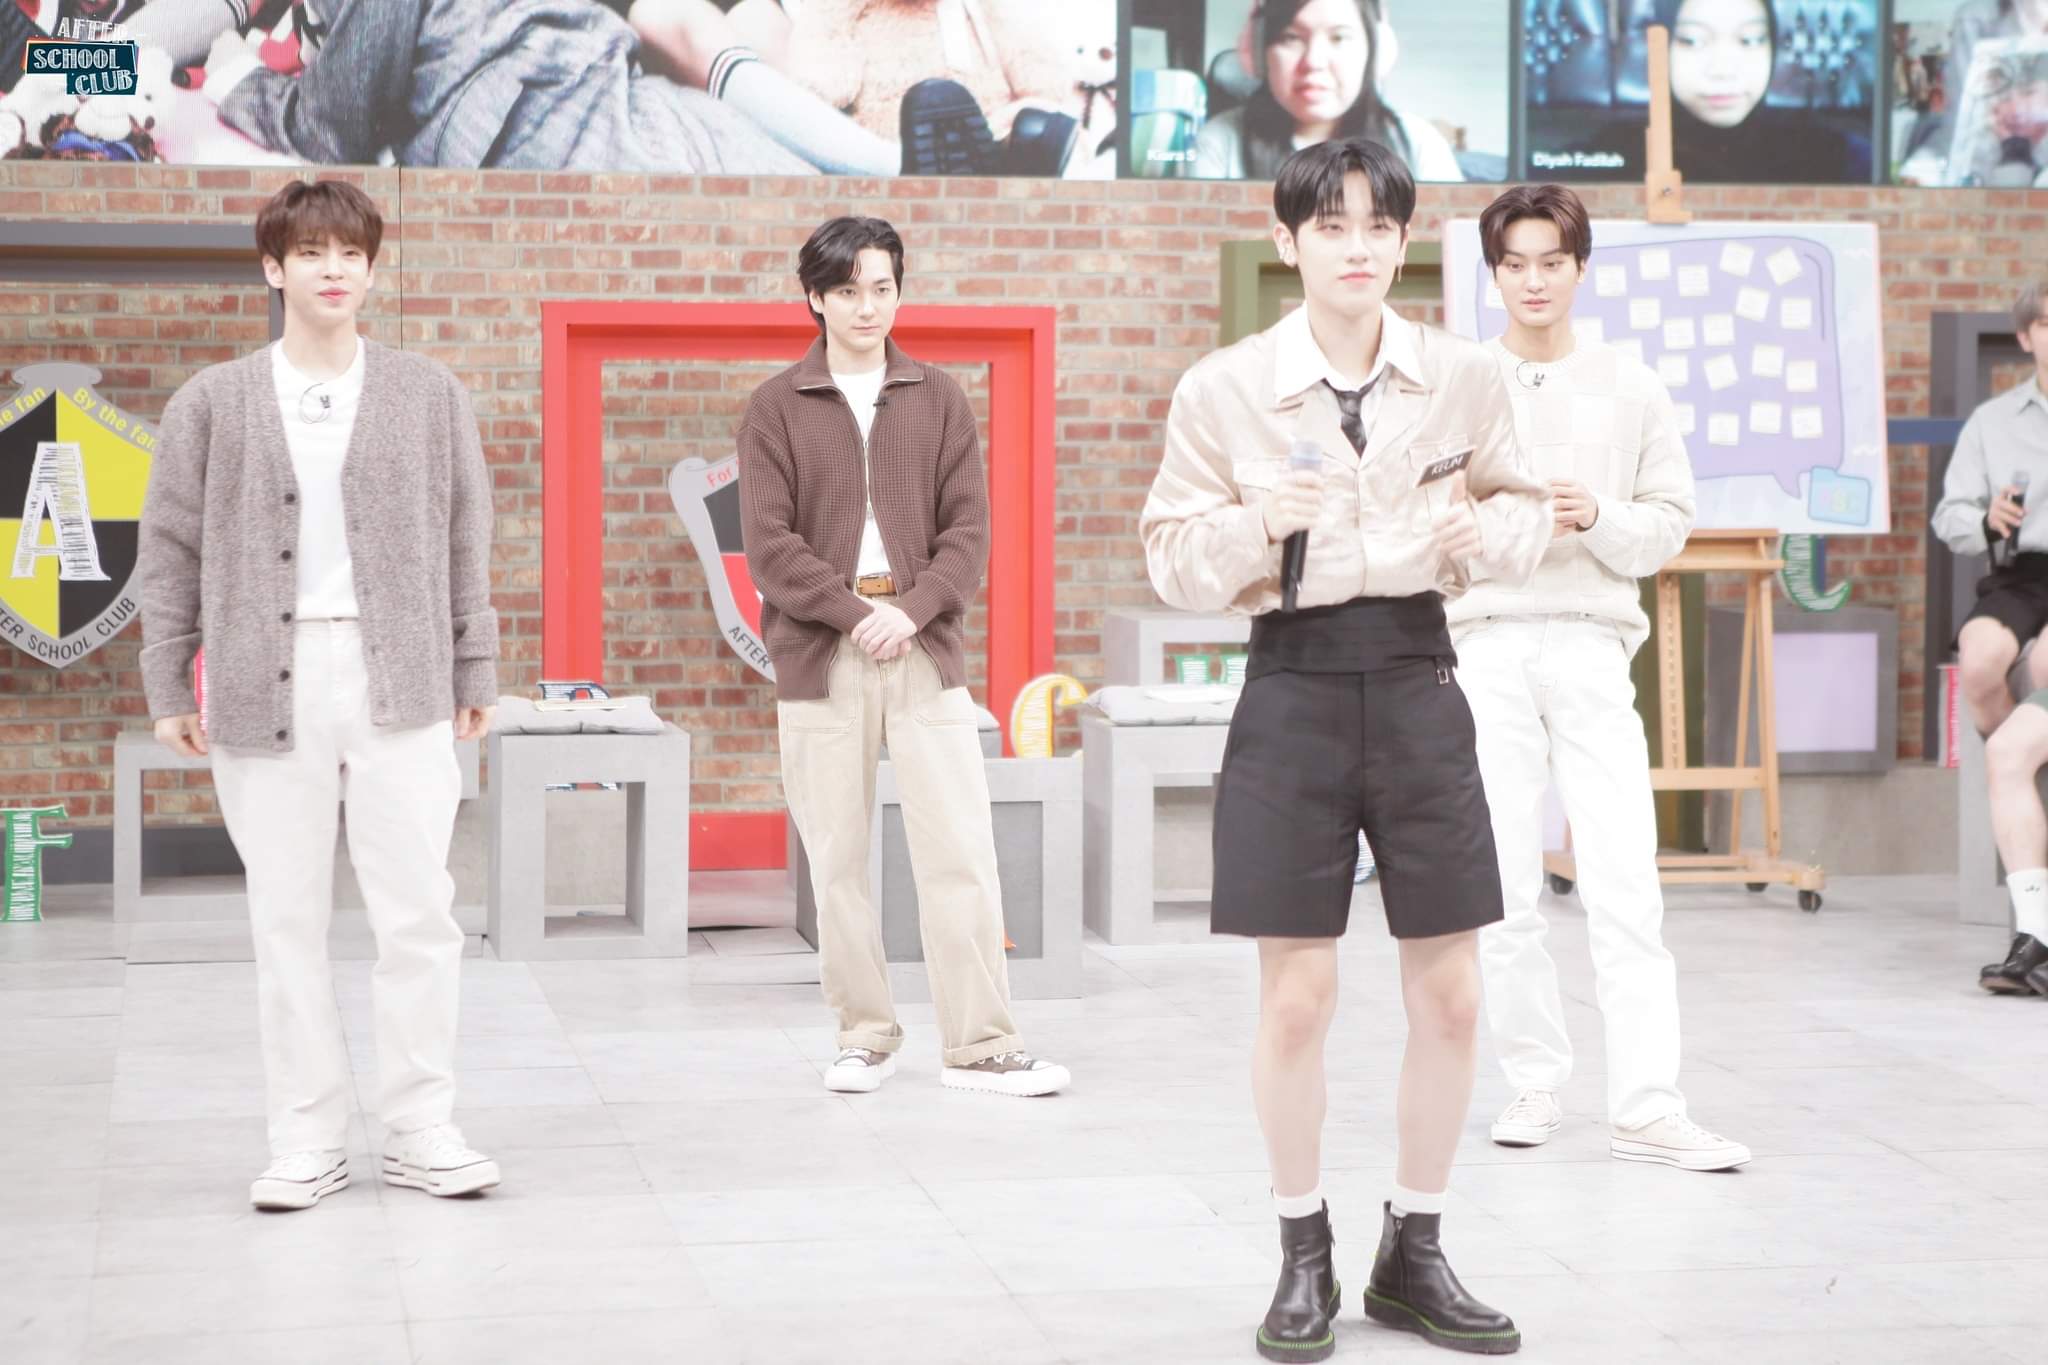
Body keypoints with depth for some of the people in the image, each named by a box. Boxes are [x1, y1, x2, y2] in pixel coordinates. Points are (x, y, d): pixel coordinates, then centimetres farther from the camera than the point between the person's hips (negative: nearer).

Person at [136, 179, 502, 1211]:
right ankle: (306, 1142, 12)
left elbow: (465, 538, 10)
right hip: (266, 684, 0)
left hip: (399, 683, 0)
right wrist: (168, 687, 3)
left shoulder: (428, 394, 8)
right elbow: (171, 549, 7)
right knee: (288, 921, 4)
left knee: (419, 912, -1)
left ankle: (421, 1130, 10)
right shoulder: (214, 402, 6)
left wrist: (475, 671, 6)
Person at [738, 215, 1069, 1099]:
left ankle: (980, 1048, 0)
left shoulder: (938, 400, 10)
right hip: (818, 658, -1)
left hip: (924, 652, 1)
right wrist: (858, 612, -13)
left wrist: (912, 610, -11)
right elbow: (769, 545, -3)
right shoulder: (776, 409, 4)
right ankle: (864, 1037, 14)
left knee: (961, 852, -4)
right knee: (836, 860, 3)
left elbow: (968, 530, 4)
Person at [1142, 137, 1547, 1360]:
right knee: (1297, 992, 1)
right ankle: (1305, 1257, 19)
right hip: (1294, 683, -2)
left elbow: (1525, 504, 13)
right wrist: (1255, 523, -20)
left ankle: (1414, 1255, 21)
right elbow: (1173, 560, 0)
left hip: (1417, 676, 2)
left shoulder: (1465, 377, 1)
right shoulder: (1223, 388, -3)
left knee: (1451, 991, 4)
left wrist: (1493, 531, -10)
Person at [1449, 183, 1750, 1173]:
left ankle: (1646, 1107, -9)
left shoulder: (1631, 389, 10)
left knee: (1624, 880, -7)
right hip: (1485, 645, 0)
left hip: (1592, 648, 0)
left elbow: (1671, 523, 10)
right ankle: (1535, 1080, 14)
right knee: (1502, 886, 1)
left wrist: (1598, 517, -8)